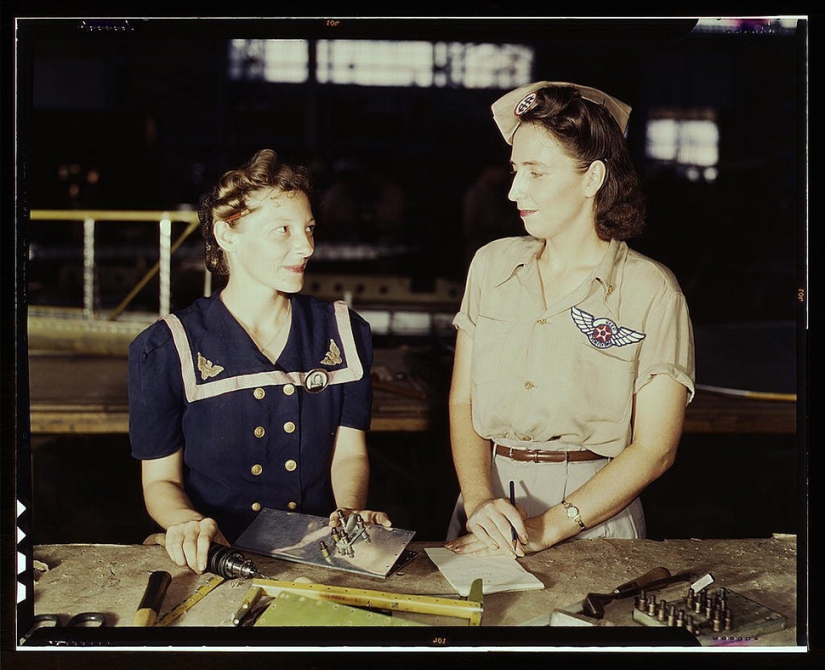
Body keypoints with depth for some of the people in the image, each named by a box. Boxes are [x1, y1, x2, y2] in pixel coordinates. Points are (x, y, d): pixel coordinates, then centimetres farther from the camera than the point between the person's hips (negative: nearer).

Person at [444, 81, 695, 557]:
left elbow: (655, 450, -6)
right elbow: (463, 402, 7)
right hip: (488, 495, 3)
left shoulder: (652, 291, -4)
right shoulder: (492, 264, 8)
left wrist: (547, 528, -14)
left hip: (594, 514, -3)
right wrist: (479, 501, -10)